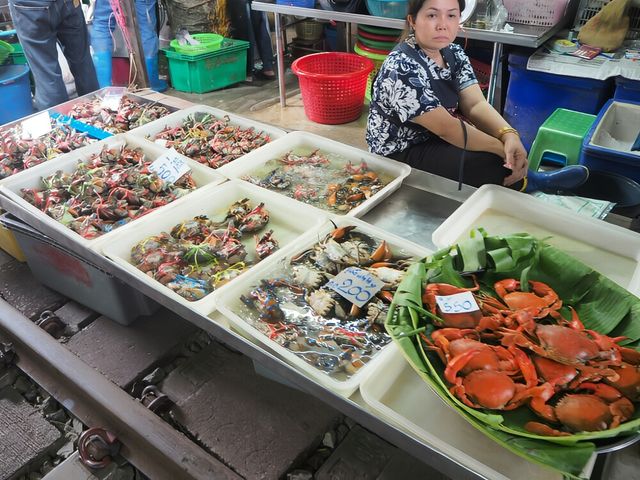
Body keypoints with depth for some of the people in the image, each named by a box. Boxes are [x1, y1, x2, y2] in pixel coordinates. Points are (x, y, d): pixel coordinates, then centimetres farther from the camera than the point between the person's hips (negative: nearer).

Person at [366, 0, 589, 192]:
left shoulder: (454, 53, 0)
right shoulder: (401, 68, -25)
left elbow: (475, 104, -9)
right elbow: (445, 127, -27)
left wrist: (509, 135, -28)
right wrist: (503, 150, -25)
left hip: (438, 139, 8)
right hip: (400, 154, -8)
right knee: (489, 165, -22)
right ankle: (530, 182, 4)